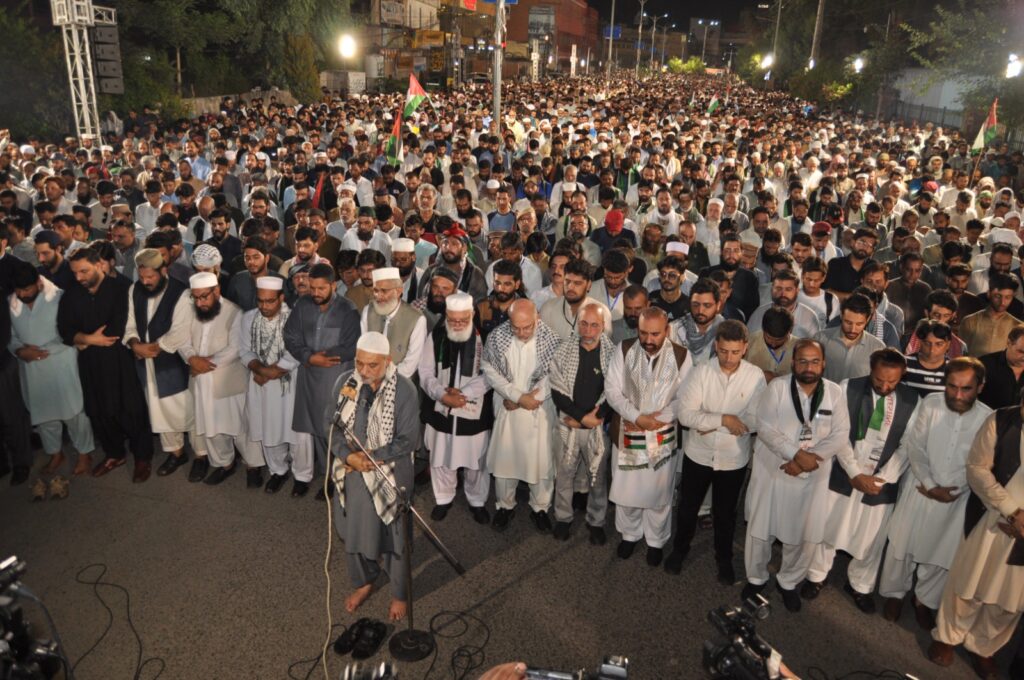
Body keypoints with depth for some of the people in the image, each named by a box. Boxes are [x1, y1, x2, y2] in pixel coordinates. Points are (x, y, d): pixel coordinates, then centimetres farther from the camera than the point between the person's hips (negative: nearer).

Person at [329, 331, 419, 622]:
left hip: (390, 476, -4)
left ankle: (400, 594, 39)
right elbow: (330, 424, -2)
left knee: (394, 538, 14)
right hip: (351, 474, 4)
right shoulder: (345, 381, -9)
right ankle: (364, 582, 50)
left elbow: (408, 440, -17)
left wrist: (373, 457, -23)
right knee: (354, 533, 23)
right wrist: (348, 456, -17)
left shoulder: (404, 390, -20)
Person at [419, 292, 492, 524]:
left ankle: (477, 501, 34)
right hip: (440, 410, 2)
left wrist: (463, 392, -21)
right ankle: (443, 498, 38)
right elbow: (426, 373, -3)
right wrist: (443, 395, -18)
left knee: (476, 460, 11)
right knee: (441, 459, 15)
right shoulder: (436, 336, -4)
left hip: (474, 411, -2)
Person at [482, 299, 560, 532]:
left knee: (542, 460, 9)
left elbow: (552, 376, -10)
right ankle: (505, 505, 34)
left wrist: (526, 399, -12)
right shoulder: (497, 337, -12)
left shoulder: (550, 339, -16)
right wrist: (518, 396, -14)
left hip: (540, 409, -1)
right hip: (507, 407, 1)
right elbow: (489, 369, -7)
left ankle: (540, 507, 32)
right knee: (504, 458, 11)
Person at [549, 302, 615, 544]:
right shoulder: (563, 349, -7)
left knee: (598, 477, 12)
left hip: (599, 426, 0)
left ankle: (596, 522, 32)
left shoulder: (613, 353, -7)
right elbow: (557, 389, -9)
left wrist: (594, 417, -14)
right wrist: (582, 416, -14)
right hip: (567, 424, 0)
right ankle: (563, 518, 34)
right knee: (564, 474, 14)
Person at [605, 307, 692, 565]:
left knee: (658, 491, 13)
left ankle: (656, 540, 36)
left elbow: (684, 398, -8)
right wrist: (637, 417, -19)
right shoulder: (624, 350, -8)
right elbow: (612, 390, -9)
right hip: (626, 434, 1)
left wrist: (655, 419, -16)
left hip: (662, 436, -1)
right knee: (626, 488, 15)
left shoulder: (681, 356, -10)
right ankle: (629, 534, 39)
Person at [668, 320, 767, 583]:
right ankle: (680, 549, 44)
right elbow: (685, 414, -20)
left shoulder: (756, 376, -14)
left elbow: (756, 421, -15)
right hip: (698, 455, 0)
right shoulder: (700, 372, -16)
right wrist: (724, 419, -28)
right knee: (687, 507, 19)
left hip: (734, 460, 0)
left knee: (725, 513, 20)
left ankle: (724, 559, 44)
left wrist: (709, 423, -18)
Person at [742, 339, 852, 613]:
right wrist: (797, 453, -24)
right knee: (760, 529, 9)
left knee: (804, 534, 10)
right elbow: (765, 427, -14)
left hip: (812, 476, 2)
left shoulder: (835, 392, -1)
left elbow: (840, 435, -4)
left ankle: (789, 581, 36)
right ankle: (756, 578, 34)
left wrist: (809, 459, -16)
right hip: (771, 469, -1)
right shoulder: (777, 387, -8)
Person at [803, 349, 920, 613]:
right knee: (827, 529, 12)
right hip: (843, 475, -1)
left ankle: (860, 586, 37)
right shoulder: (849, 388, -10)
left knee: (871, 539, 14)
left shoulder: (912, 401, -6)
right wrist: (855, 473, -15)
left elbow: (907, 446, -5)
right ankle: (817, 576, 34)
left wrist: (881, 479, -13)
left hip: (882, 481, 1)